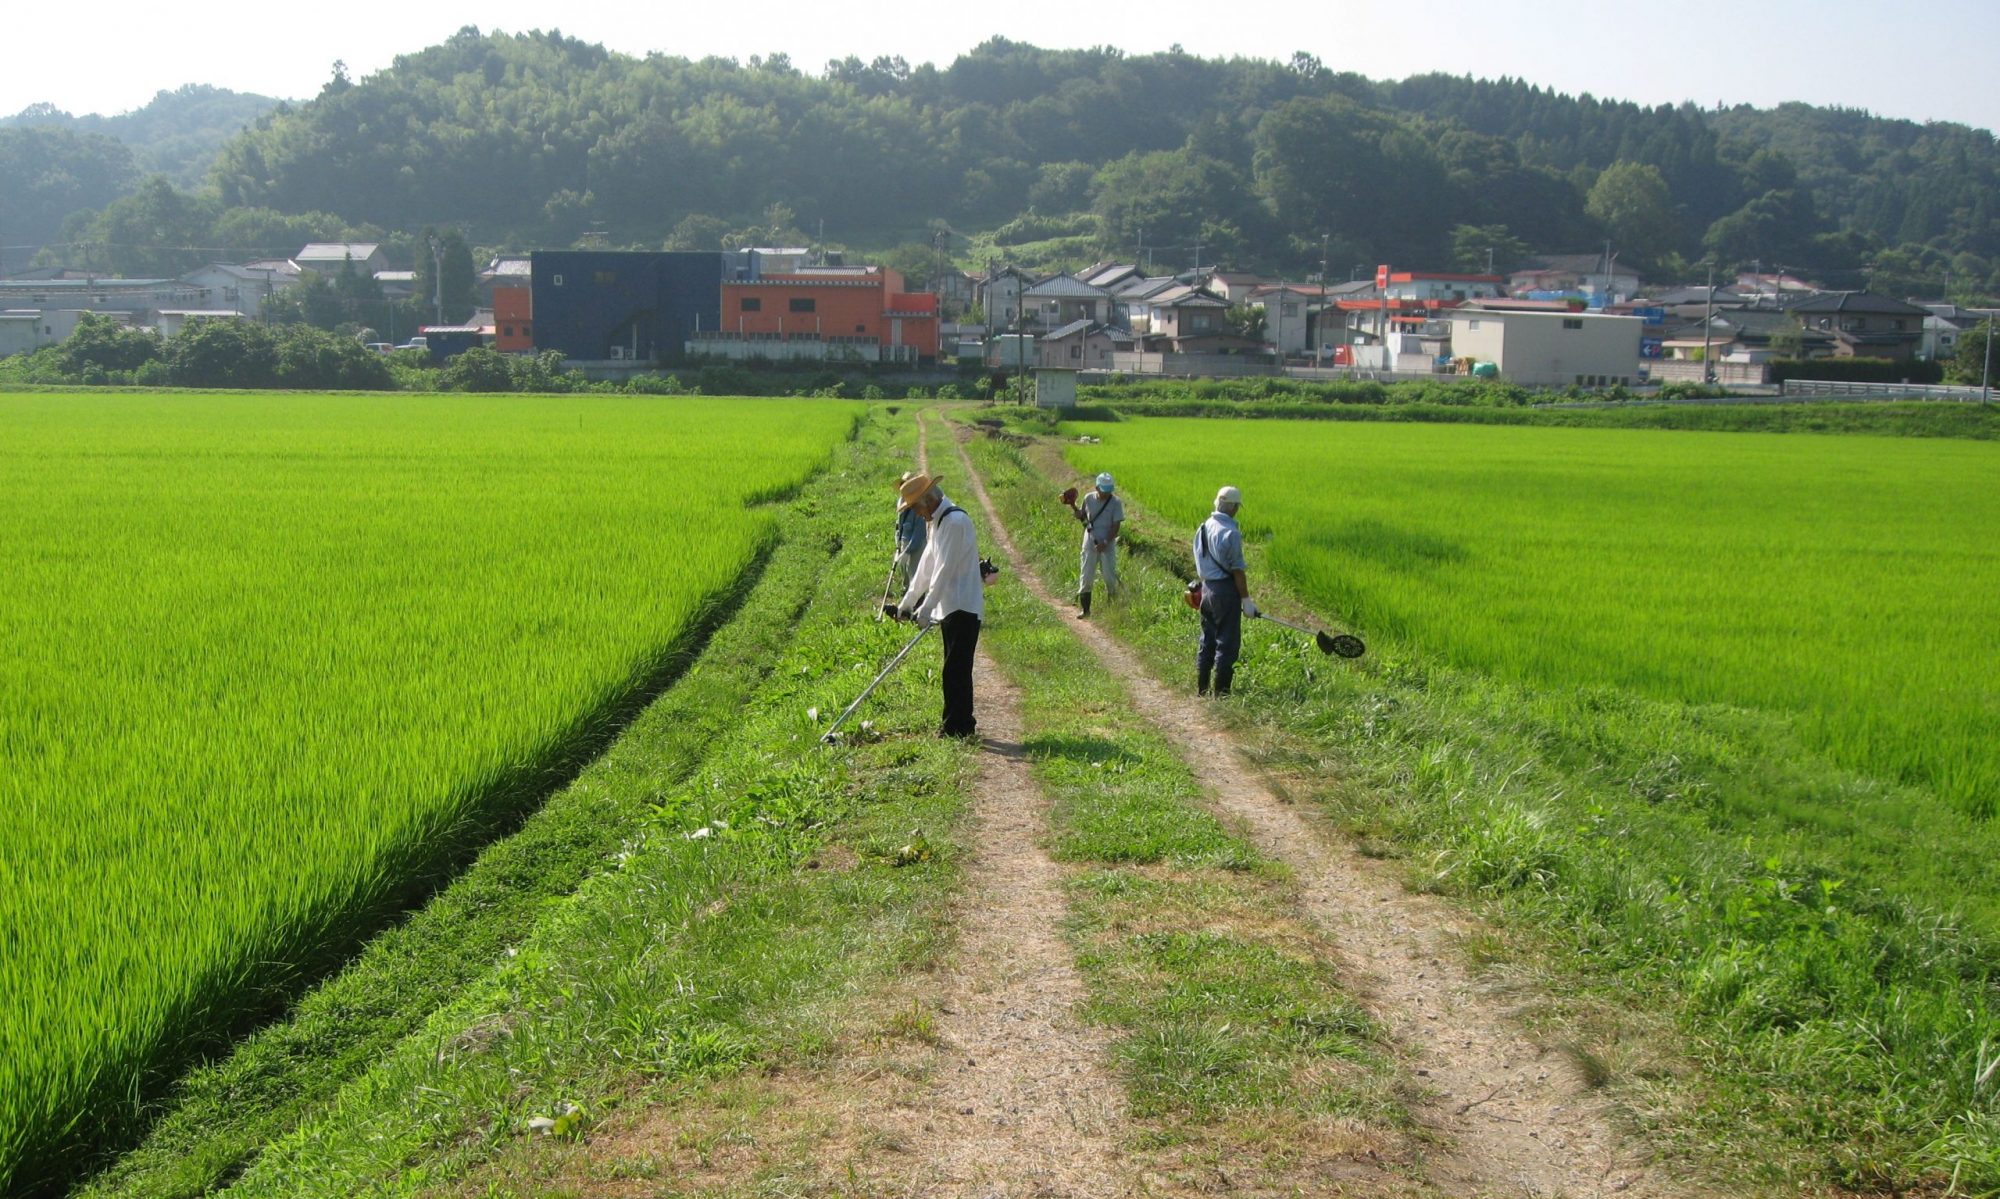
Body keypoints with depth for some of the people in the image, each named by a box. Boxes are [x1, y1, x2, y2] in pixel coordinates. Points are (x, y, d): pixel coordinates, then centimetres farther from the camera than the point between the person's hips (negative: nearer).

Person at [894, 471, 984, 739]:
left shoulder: (955, 521, -17)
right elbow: (926, 566, 22)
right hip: (951, 607, 10)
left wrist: (926, 610, -19)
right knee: (956, 669, 13)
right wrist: (907, 602, 25)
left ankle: (956, 727, -5)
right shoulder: (938, 523, 16)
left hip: (962, 608, -10)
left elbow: (945, 570, -20)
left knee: (956, 669, -8)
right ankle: (962, 726, 19)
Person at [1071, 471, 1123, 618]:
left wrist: (1105, 542, -19)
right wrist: (1073, 507, -4)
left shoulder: (1116, 503, -9)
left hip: (1107, 545, -2)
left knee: (1110, 577, 0)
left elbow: (1116, 526, -10)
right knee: (1086, 577, 4)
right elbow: (1081, 517, 14)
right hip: (1090, 544, 3)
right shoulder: (1089, 499, 0)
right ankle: (1085, 609, 14)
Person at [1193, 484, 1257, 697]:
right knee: (1227, 643, 0)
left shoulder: (1203, 527, 6)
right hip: (1226, 590, -8)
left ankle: (1201, 688, 19)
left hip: (1207, 588, 8)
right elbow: (1237, 570, -16)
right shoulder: (1231, 532, -17)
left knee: (1207, 639, 15)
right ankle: (1221, 691, 2)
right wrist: (1246, 599, -10)